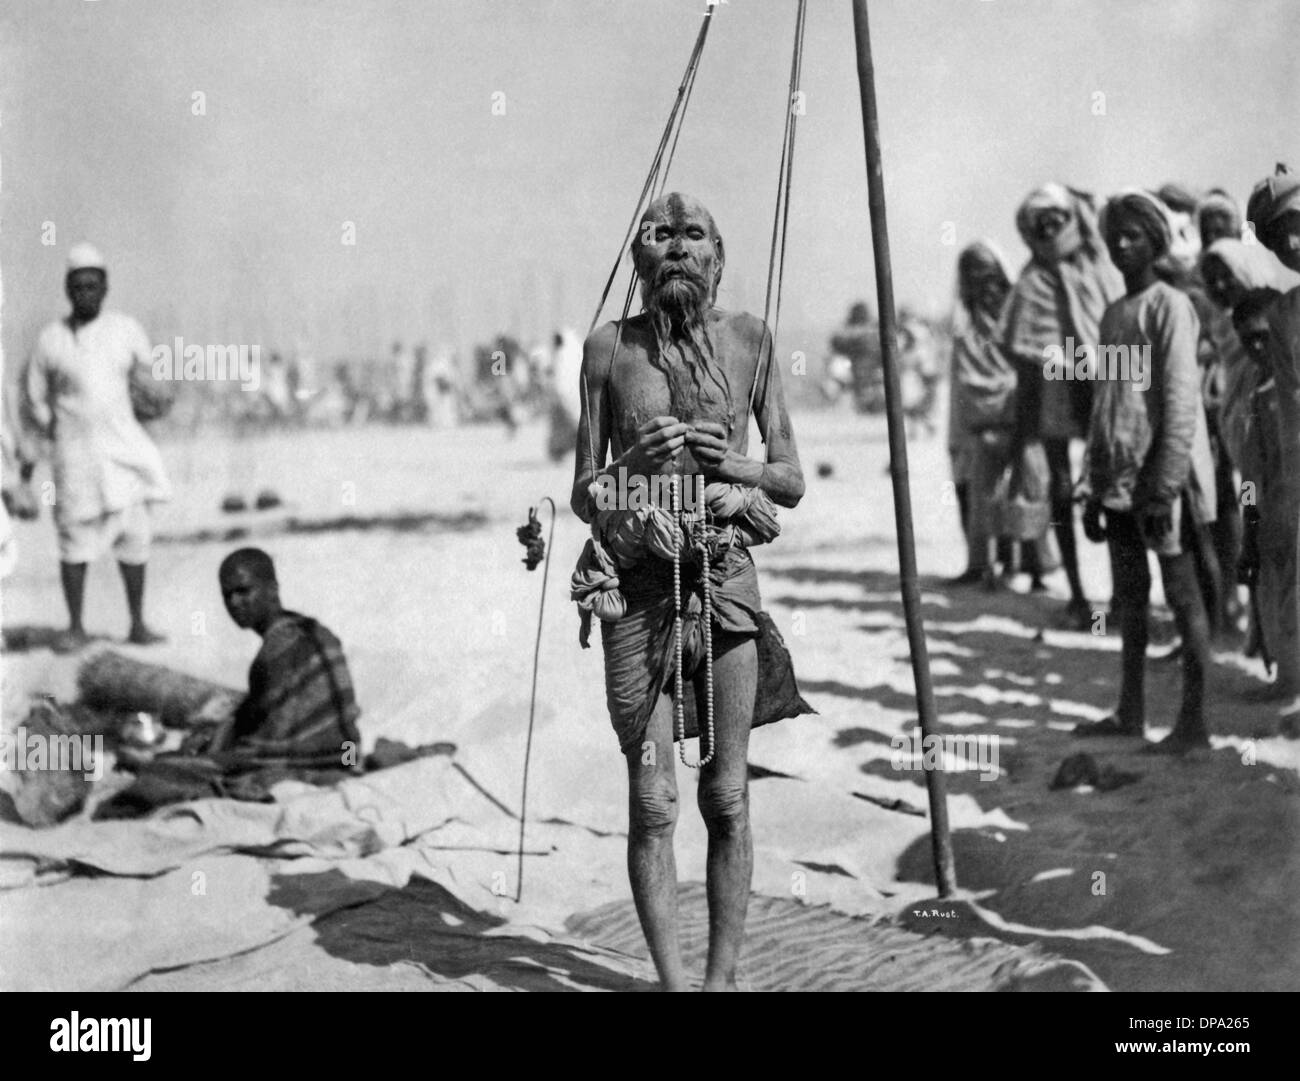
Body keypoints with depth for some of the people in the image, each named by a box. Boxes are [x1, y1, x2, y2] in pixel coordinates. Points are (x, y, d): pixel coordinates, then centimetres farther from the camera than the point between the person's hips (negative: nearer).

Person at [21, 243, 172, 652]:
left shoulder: (127, 330, 4)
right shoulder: (50, 340, -1)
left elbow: (151, 383, 16)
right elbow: (32, 401, 7)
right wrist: (59, 434, 1)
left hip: (125, 448, 2)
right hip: (76, 453, -2)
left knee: (135, 537, 3)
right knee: (76, 541, -2)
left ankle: (138, 624, 14)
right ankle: (75, 627, 11)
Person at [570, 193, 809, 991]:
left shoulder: (749, 340, 5)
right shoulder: (610, 348, 4)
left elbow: (793, 482, 8)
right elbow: (584, 497, 7)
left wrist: (732, 464, -12)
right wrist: (634, 464, -14)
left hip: (727, 576, 1)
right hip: (638, 582, -1)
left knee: (727, 798, 3)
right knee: (653, 800, -2)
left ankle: (723, 975, 12)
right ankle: (672, 978, 5)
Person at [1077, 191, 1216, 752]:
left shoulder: (1170, 306, -7)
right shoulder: (1112, 315, 16)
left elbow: (1181, 403, -14)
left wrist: (1165, 486, -19)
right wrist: (1094, 489, 15)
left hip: (1162, 478, -7)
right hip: (1119, 481, 7)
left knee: (1182, 596, -3)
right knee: (1128, 596, 13)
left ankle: (1194, 721, 0)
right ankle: (1130, 711, 22)